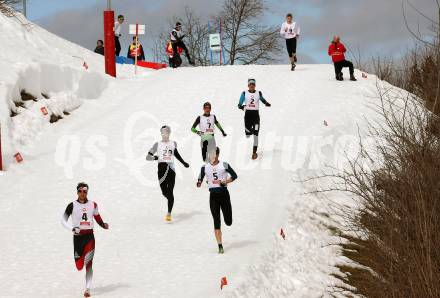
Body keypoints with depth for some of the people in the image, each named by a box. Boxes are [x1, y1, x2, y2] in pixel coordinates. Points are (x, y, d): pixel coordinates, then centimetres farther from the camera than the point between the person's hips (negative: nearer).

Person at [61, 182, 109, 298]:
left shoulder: (93, 205, 5)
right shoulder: (72, 205, -2)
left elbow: (97, 217, 19)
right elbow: (63, 220, -1)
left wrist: (104, 225, 1)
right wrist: (72, 228, -17)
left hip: (89, 236, 0)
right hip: (77, 237, 0)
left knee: (88, 263, -14)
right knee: (79, 266, 3)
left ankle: (88, 288, -14)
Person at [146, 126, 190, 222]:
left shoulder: (173, 144, 9)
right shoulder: (157, 144, 1)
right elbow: (148, 157, -2)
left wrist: (183, 162, 32)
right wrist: (154, 158, -23)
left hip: (171, 169, 1)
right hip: (161, 169, -1)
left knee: (170, 192, -7)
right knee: (164, 192, 4)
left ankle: (169, 213, -9)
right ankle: (170, 199, 41)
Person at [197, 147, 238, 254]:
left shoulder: (224, 165, -3)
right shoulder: (205, 167, 3)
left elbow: (234, 176, 0)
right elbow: (200, 179, 8)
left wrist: (223, 182, -13)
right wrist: (199, 183, -17)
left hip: (224, 194, -1)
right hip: (213, 195, 1)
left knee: (228, 222, 2)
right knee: (216, 222, -4)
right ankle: (220, 246, -1)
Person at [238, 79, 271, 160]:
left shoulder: (258, 93, 4)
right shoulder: (244, 93, 0)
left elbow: (262, 99, 22)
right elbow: (239, 104, 0)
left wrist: (266, 103, 0)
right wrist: (241, 106, -24)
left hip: (255, 114, 0)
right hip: (248, 114, 0)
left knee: (255, 134, -9)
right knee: (248, 135, 3)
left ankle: (254, 152, -4)